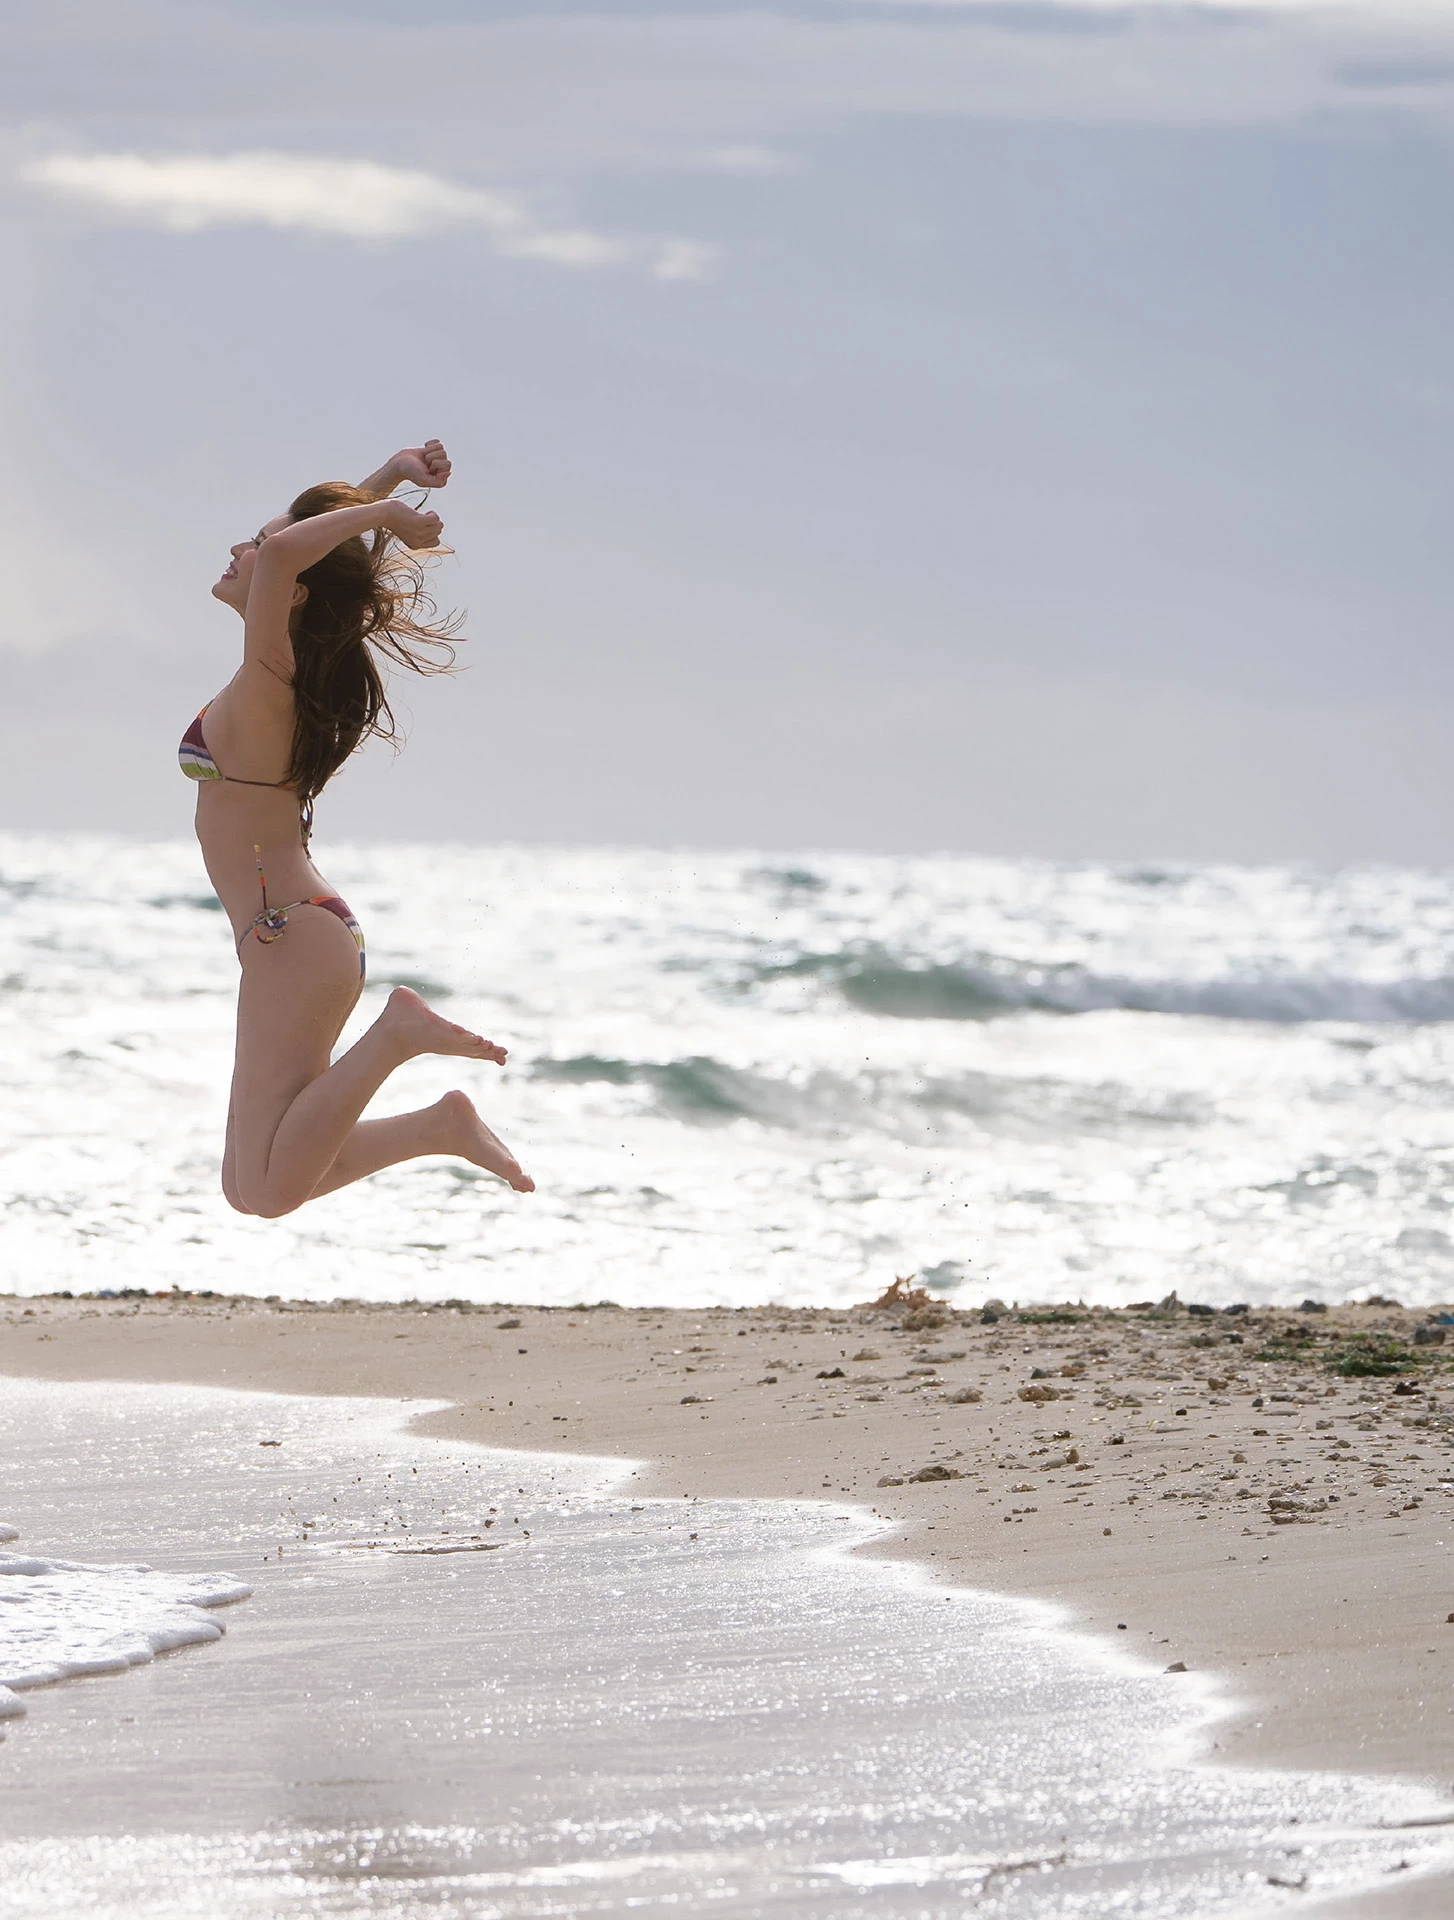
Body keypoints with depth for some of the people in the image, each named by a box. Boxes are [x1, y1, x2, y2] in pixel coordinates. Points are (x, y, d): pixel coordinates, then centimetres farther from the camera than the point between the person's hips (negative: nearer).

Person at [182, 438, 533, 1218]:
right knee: (249, 1187, 11)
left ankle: (397, 1032, -10)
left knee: (270, 1189, -14)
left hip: (292, 941, -9)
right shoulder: (286, 668, 10)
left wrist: (383, 510, -19)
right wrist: (390, 480, 15)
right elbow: (305, 540, 26)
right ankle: (444, 1125, 10)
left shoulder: (265, 680, -15)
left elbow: (286, 551, -33)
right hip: (305, 937, 9)